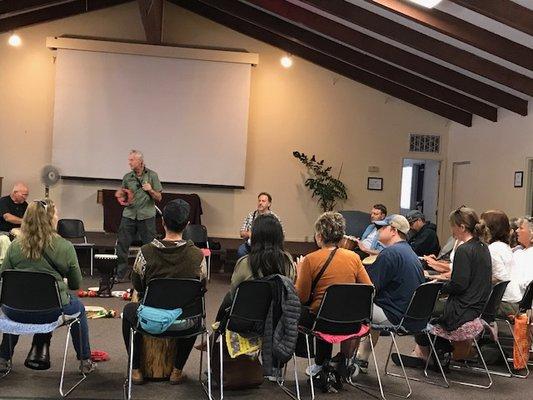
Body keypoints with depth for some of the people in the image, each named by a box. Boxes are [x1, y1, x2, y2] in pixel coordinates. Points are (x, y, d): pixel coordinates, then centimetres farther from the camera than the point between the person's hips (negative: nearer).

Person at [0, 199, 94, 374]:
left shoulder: (15, 245, -1)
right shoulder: (64, 247, -7)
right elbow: (76, 284, 1)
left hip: (15, 312, 3)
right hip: (52, 311, -3)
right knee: (78, 307, 30)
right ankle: (85, 361, 33)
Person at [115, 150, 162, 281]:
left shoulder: (152, 175, 1)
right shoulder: (127, 177, 8)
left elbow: (159, 198, 2)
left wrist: (150, 190, -16)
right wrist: (124, 201, -3)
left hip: (147, 216, -2)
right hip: (129, 215, 3)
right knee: (122, 245, 0)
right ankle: (121, 274, 11)